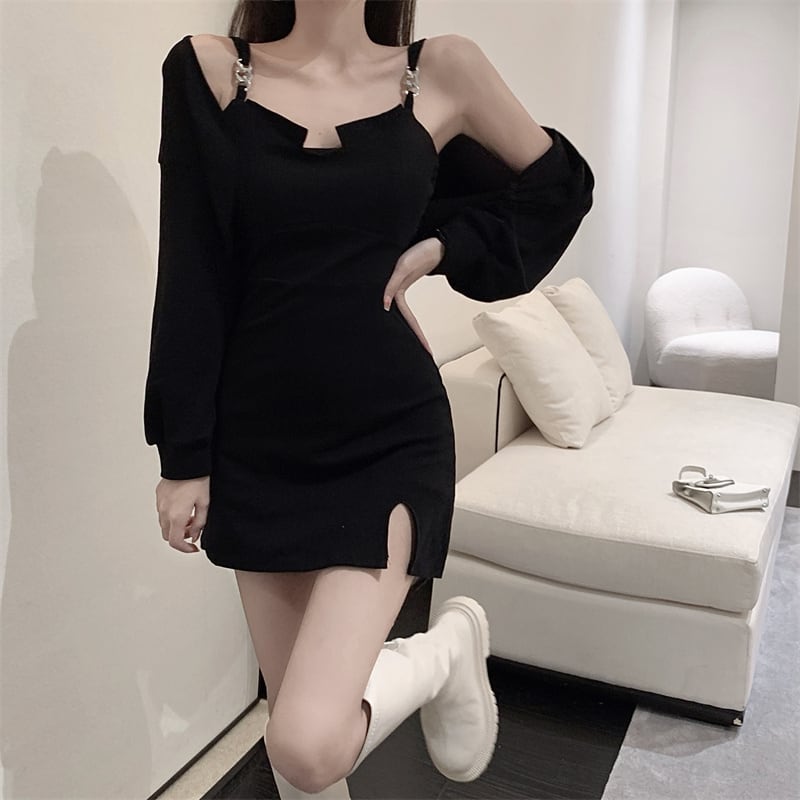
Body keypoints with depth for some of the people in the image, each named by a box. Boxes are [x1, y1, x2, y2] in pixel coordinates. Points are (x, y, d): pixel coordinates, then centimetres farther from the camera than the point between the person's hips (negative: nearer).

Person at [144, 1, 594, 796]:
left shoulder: (441, 71, 0)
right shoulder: (207, 69, 0)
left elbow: (559, 183, 15)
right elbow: (192, 280, -2)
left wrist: (438, 247, 0)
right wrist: (183, 456, -1)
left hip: (388, 435, -2)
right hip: (257, 441, 2)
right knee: (294, 729, 14)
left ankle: (450, 644, 18)